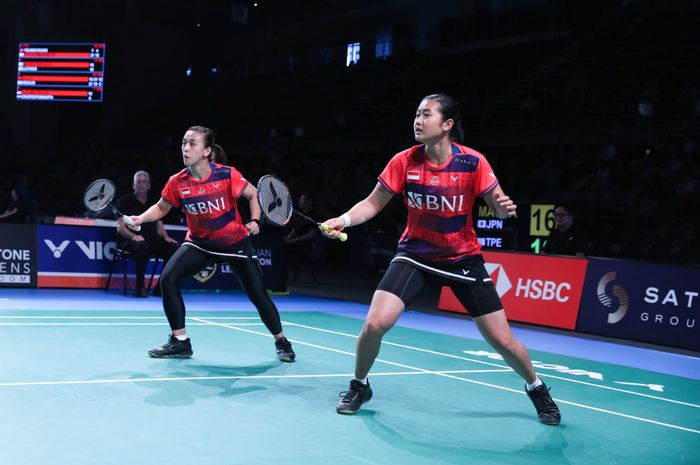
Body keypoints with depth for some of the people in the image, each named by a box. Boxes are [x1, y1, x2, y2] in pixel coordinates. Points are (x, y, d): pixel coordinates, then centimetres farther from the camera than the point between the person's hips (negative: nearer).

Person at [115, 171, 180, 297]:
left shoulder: (154, 203, 20)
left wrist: (166, 237, -3)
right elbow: (120, 228, -4)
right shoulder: (125, 201, 5)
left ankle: (161, 287, -13)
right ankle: (140, 287, -29)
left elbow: (159, 226, 20)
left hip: (152, 240, 5)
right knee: (143, 246, -40)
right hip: (129, 240, -5)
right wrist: (134, 236, -24)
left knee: (174, 248, -20)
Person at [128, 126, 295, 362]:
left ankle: (281, 341, 19)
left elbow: (253, 194, -4)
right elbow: (161, 208, 4)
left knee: (257, 294, -6)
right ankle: (180, 342, -1)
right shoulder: (177, 182, -12)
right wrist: (141, 218, -13)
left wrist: (255, 221, -18)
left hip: (235, 241, -2)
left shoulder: (227, 175, -20)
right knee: (168, 279, -17)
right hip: (199, 241, 3)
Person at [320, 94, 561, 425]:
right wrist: (344, 220, -21)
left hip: (463, 258, -1)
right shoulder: (404, 162, -11)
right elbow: (373, 204, -3)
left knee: (502, 340, -1)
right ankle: (359, 386, 12)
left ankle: (536, 388, 30)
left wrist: (504, 208, -31)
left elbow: (498, 205, -7)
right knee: (375, 324, -17)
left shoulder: (472, 162, -16)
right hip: (414, 253, 1)